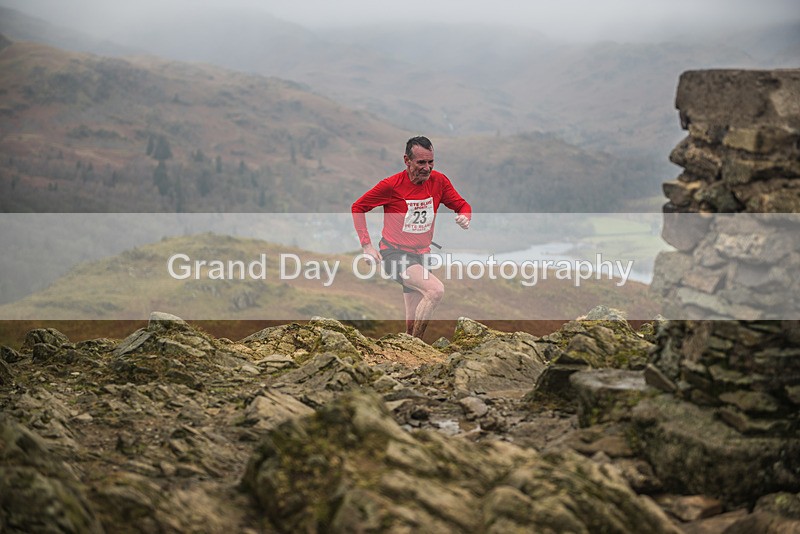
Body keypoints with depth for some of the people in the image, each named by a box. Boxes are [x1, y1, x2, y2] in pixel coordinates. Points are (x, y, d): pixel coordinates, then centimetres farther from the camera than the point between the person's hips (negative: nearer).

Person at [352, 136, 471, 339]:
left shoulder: (439, 181, -3)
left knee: (414, 324, 10)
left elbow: (462, 205, 9)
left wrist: (464, 217, -16)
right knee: (436, 290, -29)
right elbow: (358, 207, -3)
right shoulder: (391, 185, -14)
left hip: (419, 256, 6)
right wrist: (367, 245, -9)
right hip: (395, 253, -6)